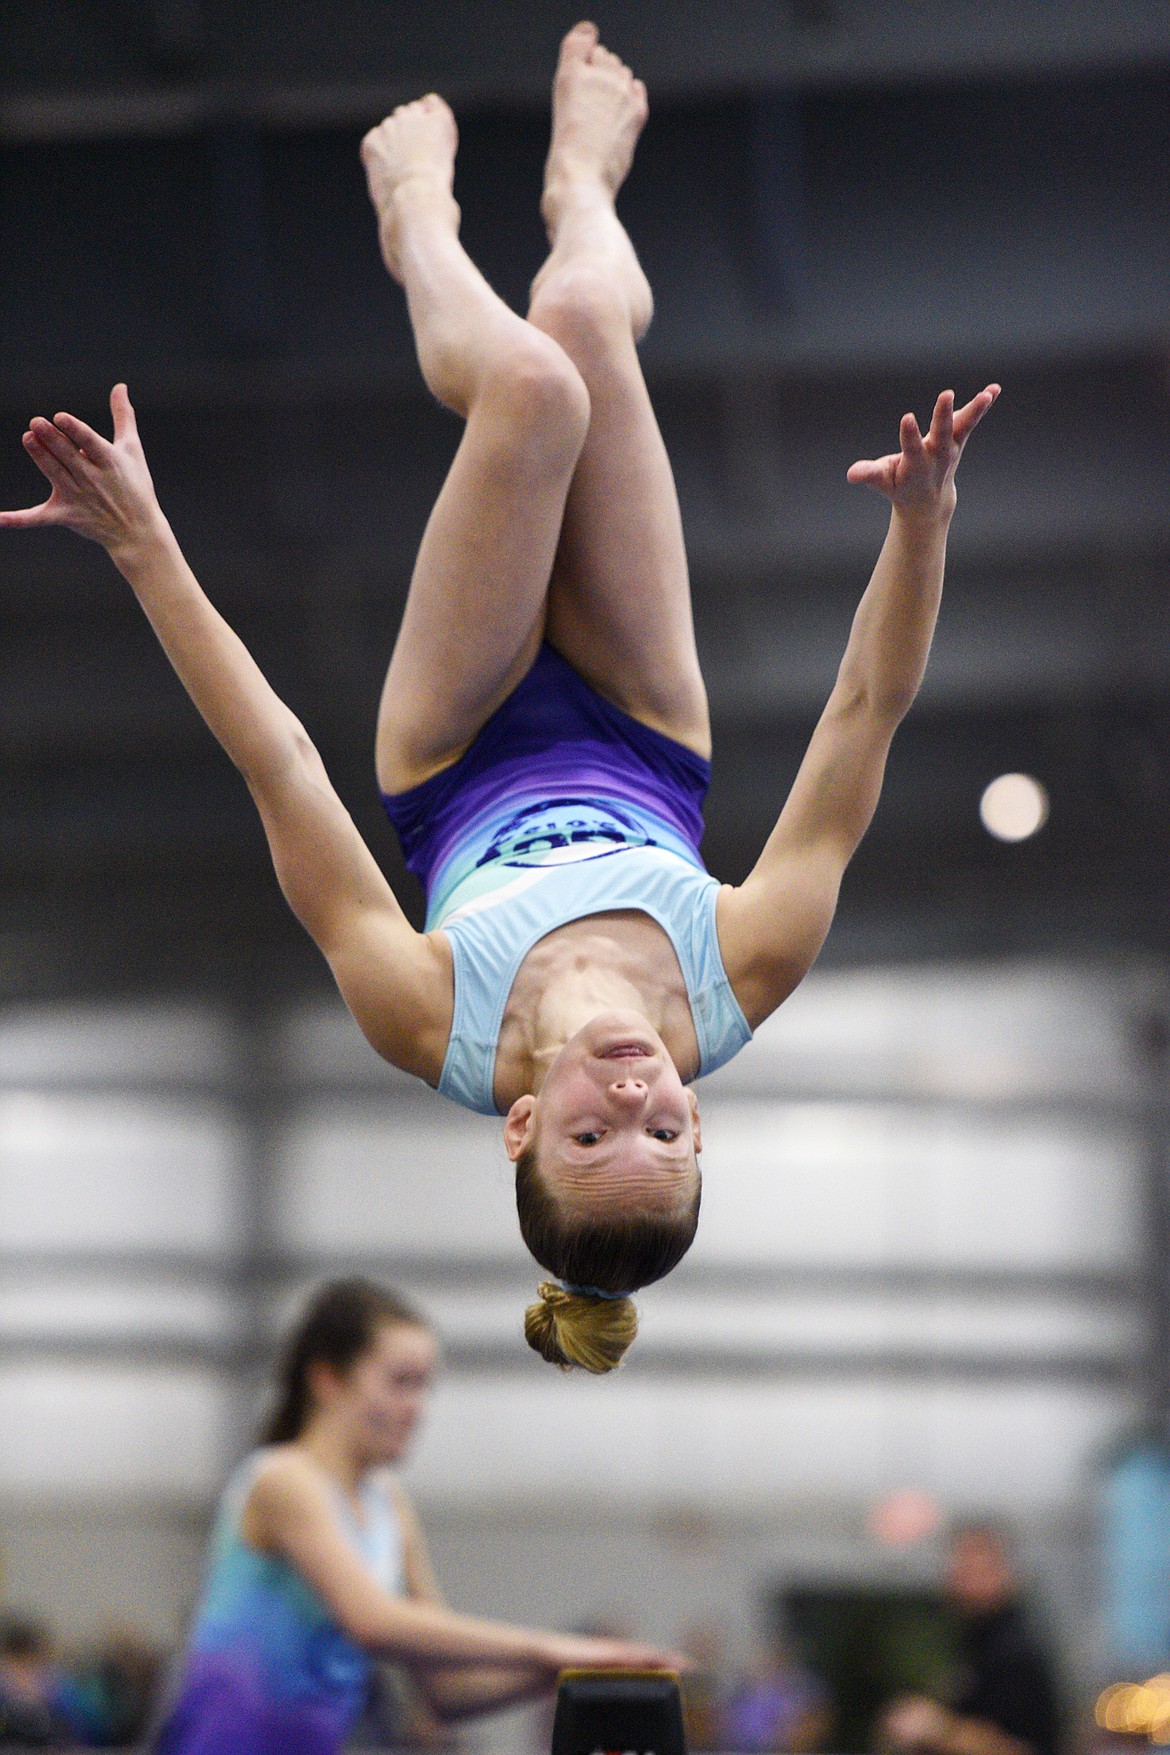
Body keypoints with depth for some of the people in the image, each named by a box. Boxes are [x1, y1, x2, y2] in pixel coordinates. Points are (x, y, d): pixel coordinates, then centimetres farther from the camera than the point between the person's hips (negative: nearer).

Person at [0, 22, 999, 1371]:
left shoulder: (430, 1030, -41)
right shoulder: (744, 991, -39)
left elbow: (278, 767, -41)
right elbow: (862, 721, -38)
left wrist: (147, 552, -39)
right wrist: (922, 523, -47)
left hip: (469, 777, -1)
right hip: (645, 753, 1)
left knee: (536, 384, -20)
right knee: (577, 326, -10)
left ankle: (420, 207, 22)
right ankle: (581, 183, 34)